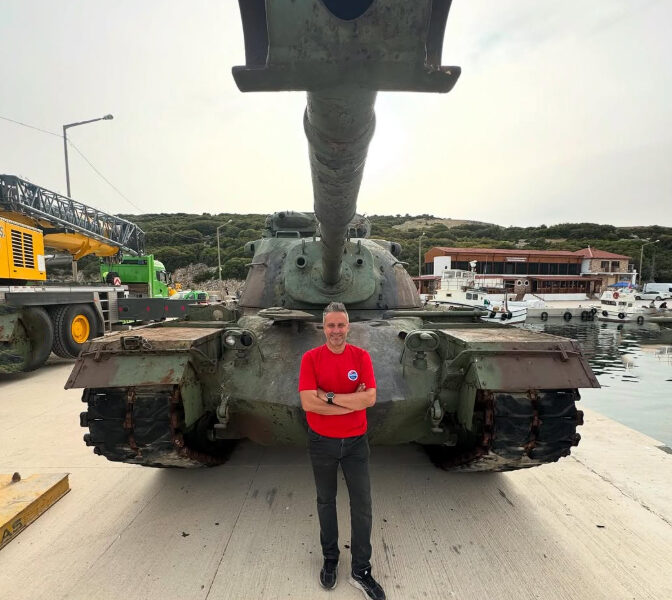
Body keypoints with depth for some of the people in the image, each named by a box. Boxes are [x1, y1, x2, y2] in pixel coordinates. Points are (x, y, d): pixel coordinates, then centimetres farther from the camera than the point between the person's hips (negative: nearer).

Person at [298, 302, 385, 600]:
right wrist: (352, 400, -20)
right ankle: (330, 560, 42)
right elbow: (308, 402, -21)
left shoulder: (361, 356, -8)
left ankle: (361, 571, 30)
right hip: (321, 442, 0)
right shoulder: (311, 358, -12)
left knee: (362, 506, 9)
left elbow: (370, 398, -17)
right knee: (326, 501, 19)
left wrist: (330, 397, -20)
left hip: (355, 442, 1)